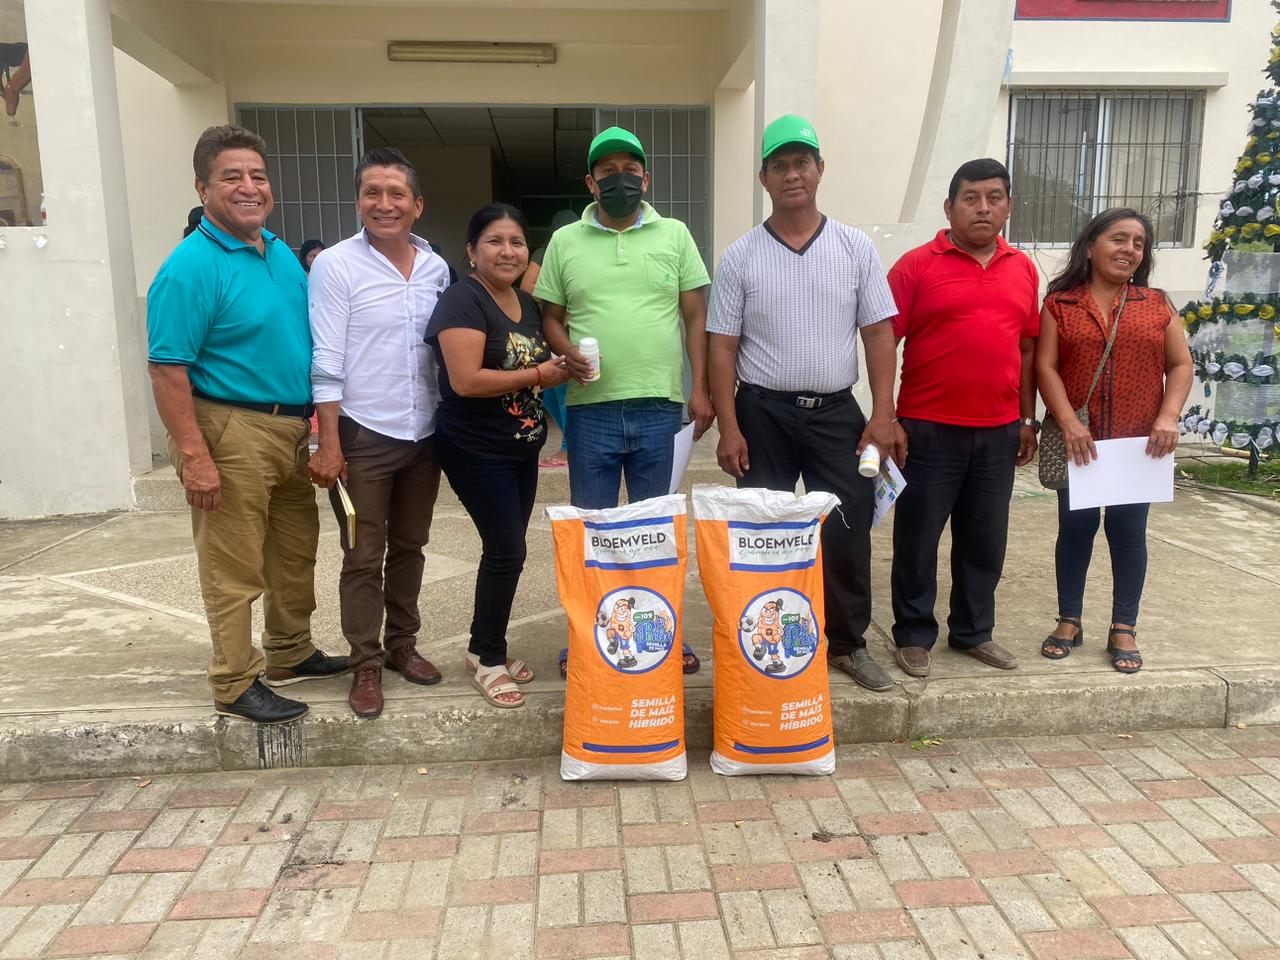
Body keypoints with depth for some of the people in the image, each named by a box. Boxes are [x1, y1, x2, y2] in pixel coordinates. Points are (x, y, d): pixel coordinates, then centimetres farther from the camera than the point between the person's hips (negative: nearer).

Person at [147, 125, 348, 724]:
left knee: (296, 550, 19)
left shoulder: (282, 254, 11)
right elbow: (167, 368, -18)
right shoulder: (191, 266, -14)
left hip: (290, 429, 9)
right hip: (230, 432, -8)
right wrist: (193, 456, -23)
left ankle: (291, 653, 36)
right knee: (234, 568, 1)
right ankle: (235, 686, 15)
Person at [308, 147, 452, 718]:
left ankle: (402, 644, 32)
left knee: (409, 547, 16)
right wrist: (329, 445, -15)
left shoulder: (436, 268, 6)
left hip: (423, 434, 5)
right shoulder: (335, 265, -8)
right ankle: (366, 665, 17)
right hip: (363, 435, -5)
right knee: (364, 558, 3)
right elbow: (326, 362, -11)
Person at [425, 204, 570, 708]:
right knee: (507, 550, -6)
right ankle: (487, 658, 13)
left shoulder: (527, 303, 10)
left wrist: (562, 369, 1)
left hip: (522, 449, 8)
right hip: (477, 452, -8)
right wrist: (540, 373, -20)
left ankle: (487, 647, 29)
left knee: (504, 549, 13)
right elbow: (467, 380, -25)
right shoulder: (463, 301, -15)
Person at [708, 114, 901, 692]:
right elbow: (723, 347, -1)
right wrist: (729, 428, -7)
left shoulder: (856, 248, 3)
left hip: (836, 411, 1)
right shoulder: (739, 257, 0)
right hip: (763, 412, -1)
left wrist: (882, 416, -6)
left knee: (847, 532, 3)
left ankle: (848, 643, 22)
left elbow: (879, 334, 2)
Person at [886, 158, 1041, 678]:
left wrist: (1028, 420, 13)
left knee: (985, 540, 13)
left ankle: (973, 631, 30)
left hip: (998, 431, 5)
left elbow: (1027, 349, 15)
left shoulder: (1023, 270, 10)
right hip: (929, 430, -4)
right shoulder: (916, 266, -4)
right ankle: (913, 636, 19)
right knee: (918, 537, 5)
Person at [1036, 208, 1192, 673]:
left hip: (1139, 443, 1)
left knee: (1128, 531, 6)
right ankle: (1069, 621, 20)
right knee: (1075, 528, 6)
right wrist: (1069, 422, -17)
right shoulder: (1060, 304, 2)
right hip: (1078, 442, -1)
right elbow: (1045, 367, -5)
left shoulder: (1156, 305, 7)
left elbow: (1180, 365, 5)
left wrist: (1168, 417, -11)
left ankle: (1124, 629, 18)